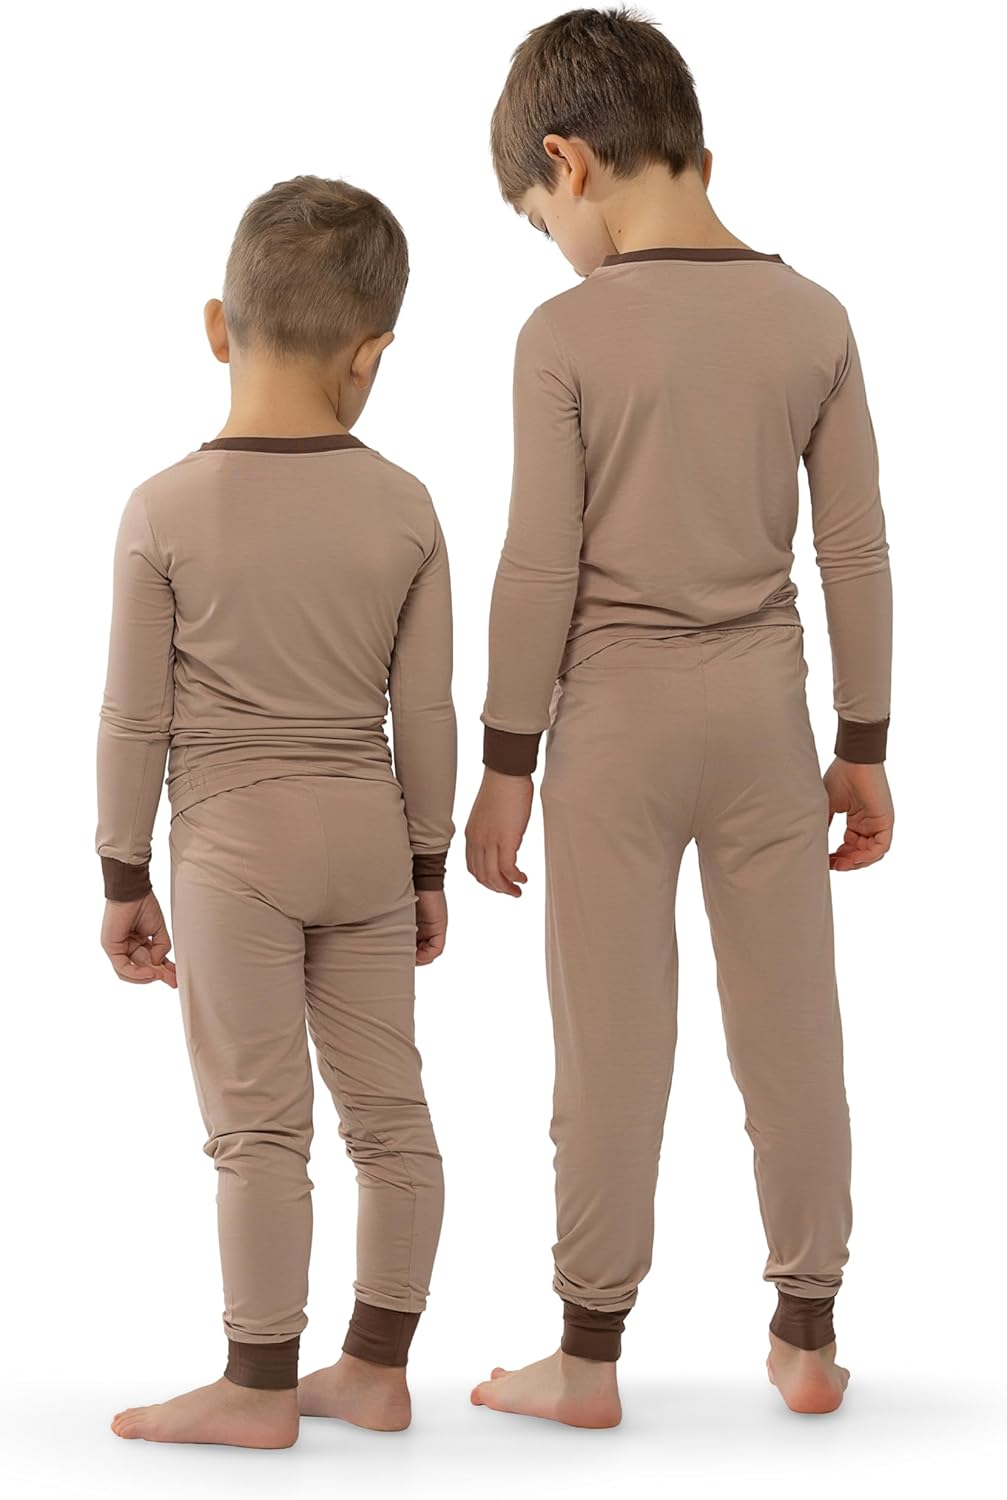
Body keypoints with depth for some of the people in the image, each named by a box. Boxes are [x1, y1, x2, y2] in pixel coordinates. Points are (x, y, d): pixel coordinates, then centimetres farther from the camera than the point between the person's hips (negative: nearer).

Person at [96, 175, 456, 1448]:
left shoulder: (165, 510, -10)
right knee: (388, 1111, 12)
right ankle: (376, 1368, 21)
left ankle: (259, 1386, 10)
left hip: (234, 851, -3)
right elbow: (426, 712, 1)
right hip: (368, 838, 3)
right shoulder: (403, 509, -3)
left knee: (257, 1126, 2)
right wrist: (426, 866, 12)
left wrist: (124, 877, 3)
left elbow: (135, 720, -7)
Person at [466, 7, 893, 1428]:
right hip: (764, 712, 3)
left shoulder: (567, 334, -11)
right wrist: (864, 748, 9)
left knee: (613, 1037, 4)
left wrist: (507, 764, -2)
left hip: (616, 714, -3)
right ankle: (808, 1334, 19)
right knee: (790, 1024, 10)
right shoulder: (814, 318, -1)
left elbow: (541, 569, -11)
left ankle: (589, 1354, 13)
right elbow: (858, 553, 2)